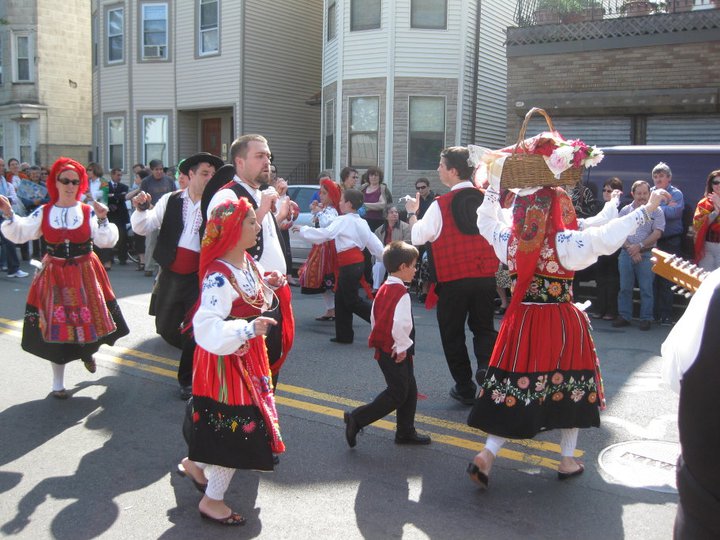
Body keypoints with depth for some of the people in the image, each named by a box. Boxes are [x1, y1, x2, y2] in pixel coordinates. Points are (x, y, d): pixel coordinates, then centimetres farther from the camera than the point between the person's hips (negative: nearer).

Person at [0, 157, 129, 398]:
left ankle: (87, 351, 44)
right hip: (55, 276, 0)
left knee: (90, 319, 6)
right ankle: (58, 383, 19)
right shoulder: (44, 212, 1)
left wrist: (102, 219, -25)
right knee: (56, 326, 5)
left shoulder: (88, 212, -3)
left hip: (85, 275, 0)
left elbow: (106, 241, -11)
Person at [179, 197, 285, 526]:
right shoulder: (218, 276, -27)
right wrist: (249, 329, -42)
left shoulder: (248, 262, 1)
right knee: (240, 424, -1)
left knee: (227, 423, 21)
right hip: (226, 360, -9)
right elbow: (207, 328, -33)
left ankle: (196, 463, 45)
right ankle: (212, 500, 16)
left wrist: (269, 285, 0)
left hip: (248, 356, 9)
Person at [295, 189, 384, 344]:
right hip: (358, 261, 9)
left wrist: (302, 229, -3)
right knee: (341, 297, 15)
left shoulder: (343, 221, -11)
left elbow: (324, 234, -15)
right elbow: (373, 241, 14)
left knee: (352, 300, 0)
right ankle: (344, 335, 20)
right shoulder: (361, 222, 13)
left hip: (350, 264, -9)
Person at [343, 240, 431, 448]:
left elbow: (374, 318, 16)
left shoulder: (383, 289, 10)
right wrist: (403, 347, -16)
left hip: (383, 348, 10)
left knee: (410, 390, 16)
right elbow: (400, 324, -29)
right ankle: (357, 418, -1)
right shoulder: (401, 293, -19)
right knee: (397, 394, -2)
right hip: (394, 353, -10)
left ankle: (406, 432, 25)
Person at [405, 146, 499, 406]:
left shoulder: (441, 205, -11)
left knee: (453, 333, 12)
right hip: (486, 277, 3)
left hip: (453, 280, -3)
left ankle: (465, 387, 17)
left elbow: (418, 237, -3)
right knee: (483, 327, 20)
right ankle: (486, 363, -7)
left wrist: (411, 213, 13)